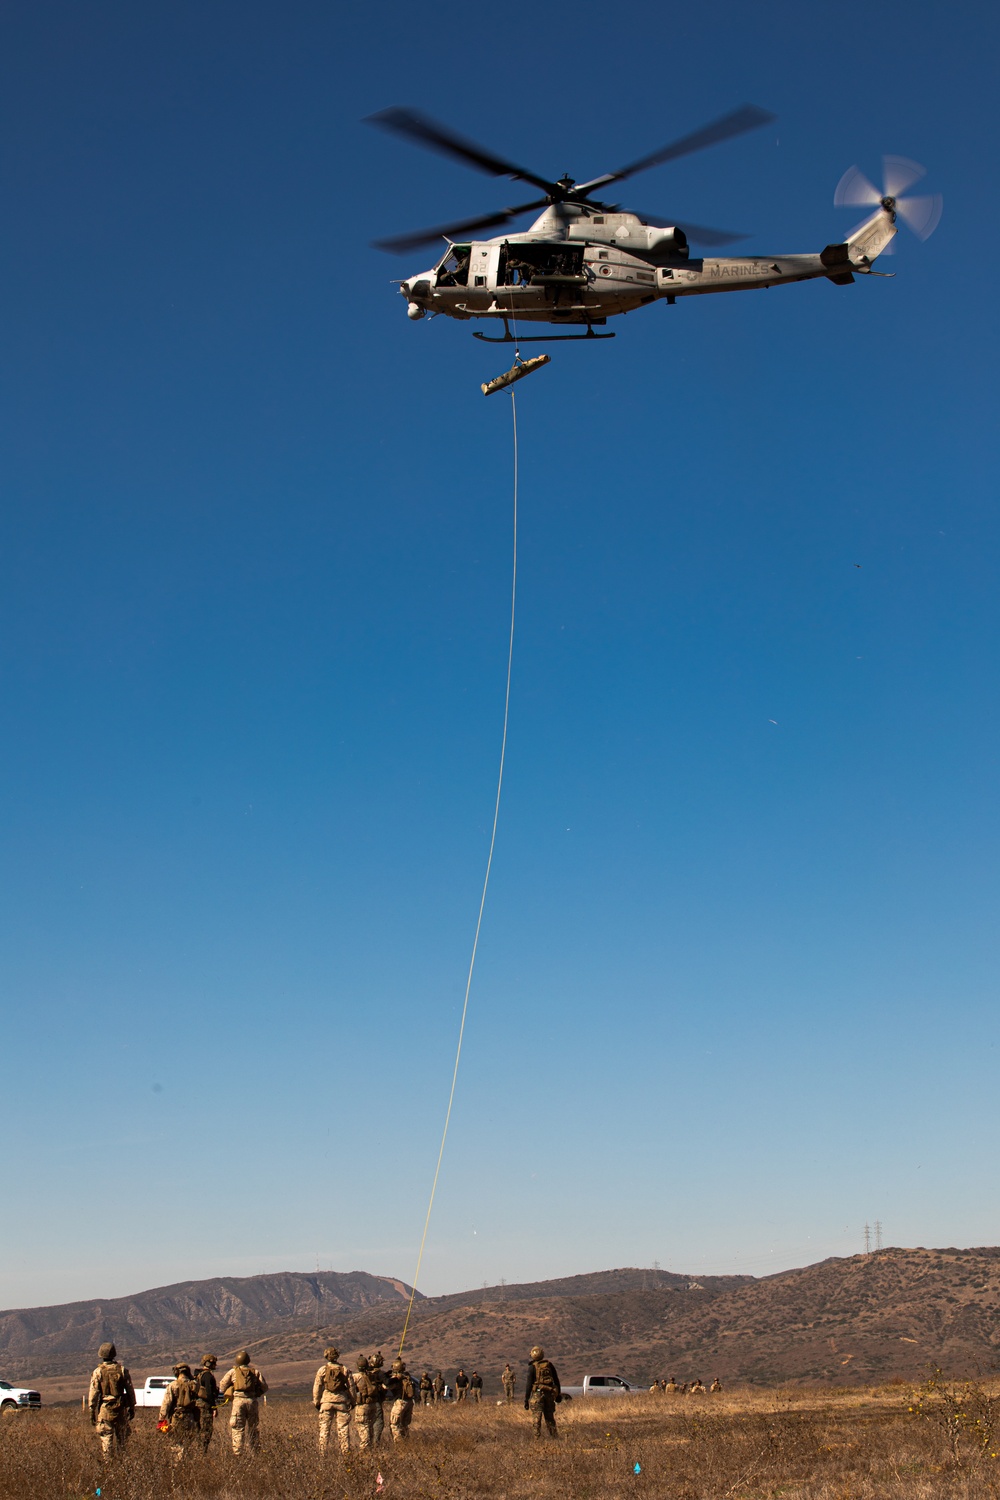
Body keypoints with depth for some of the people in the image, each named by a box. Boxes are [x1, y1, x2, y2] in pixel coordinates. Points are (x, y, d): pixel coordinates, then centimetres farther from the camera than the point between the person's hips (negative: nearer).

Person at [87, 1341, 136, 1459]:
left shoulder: (98, 1372, -5)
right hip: (121, 1409, 2)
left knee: (106, 1438, 4)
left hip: (104, 1409, -2)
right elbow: (130, 1390, 4)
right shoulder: (122, 1370, 1)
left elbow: (93, 1393, -6)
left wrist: (92, 1411, 0)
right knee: (121, 1438, 13)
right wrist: (132, 1408, 12)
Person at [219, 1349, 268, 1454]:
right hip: (252, 1401, 2)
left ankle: (237, 1452, -7)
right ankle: (252, 1452, 11)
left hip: (238, 1400, -1)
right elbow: (264, 1387, 8)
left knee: (238, 1428, 1)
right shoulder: (255, 1371, 11)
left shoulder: (233, 1372, 8)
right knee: (252, 1428, 10)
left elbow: (222, 1387, 8)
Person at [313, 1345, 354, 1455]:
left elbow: (317, 1387, 2)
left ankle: (322, 1451, 5)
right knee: (343, 1428, 6)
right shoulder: (345, 1370, 3)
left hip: (326, 1401, -1)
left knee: (324, 1427, 7)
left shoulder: (322, 1370, 0)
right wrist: (352, 1401, 13)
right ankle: (345, 1451, 4)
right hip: (341, 1401, 1)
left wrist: (316, 1402, 11)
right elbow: (350, 1387, 6)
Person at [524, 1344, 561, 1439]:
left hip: (537, 1394, -4)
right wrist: (558, 1394, 19)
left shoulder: (532, 1367, -5)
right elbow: (556, 1380, 12)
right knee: (550, 1418, 15)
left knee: (537, 1418, -1)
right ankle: (554, 1437, 15)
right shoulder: (549, 1364, 8)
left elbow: (529, 1384, -8)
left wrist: (526, 1399, -5)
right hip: (549, 1393, 4)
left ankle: (537, 1438, -7)